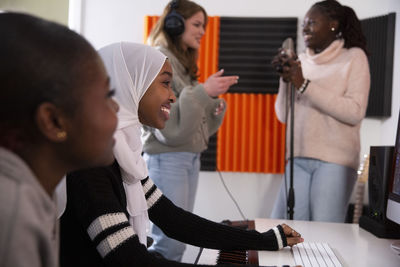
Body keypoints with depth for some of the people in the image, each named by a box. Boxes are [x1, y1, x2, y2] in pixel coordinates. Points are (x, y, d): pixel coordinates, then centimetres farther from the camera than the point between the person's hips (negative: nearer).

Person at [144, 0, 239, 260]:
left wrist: (215, 106, 1)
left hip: (190, 156, 9)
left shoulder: (184, 63, 17)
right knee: (170, 241, -9)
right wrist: (203, 92, -23)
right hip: (167, 158, -9)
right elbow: (166, 125, -19)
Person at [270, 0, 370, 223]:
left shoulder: (354, 57, 2)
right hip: (299, 159, 5)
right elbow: (284, 116, 13)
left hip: (335, 160, -4)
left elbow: (355, 112, -12)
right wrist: (286, 79, -3)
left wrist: (304, 85, -13)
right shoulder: (302, 61, 14)